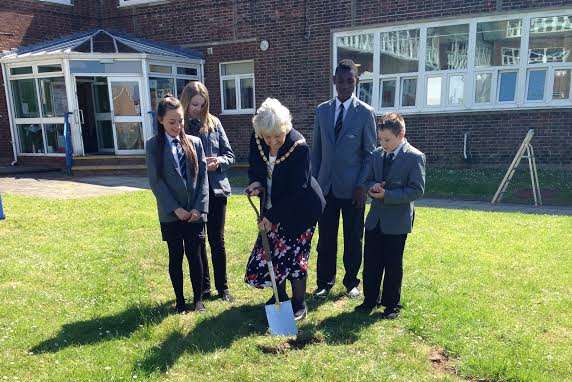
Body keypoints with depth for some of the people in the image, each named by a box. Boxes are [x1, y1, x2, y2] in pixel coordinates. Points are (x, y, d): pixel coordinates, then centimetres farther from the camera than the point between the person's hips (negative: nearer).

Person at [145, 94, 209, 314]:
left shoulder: (195, 143, 4)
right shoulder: (153, 146, -1)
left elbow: (203, 177, 2)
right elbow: (156, 181, -6)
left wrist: (199, 207, -8)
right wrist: (175, 208, -12)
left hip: (195, 212, 1)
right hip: (170, 213, -1)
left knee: (195, 256, 6)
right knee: (176, 257, 9)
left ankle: (198, 298, 22)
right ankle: (180, 300, 24)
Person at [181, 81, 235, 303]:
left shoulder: (213, 123, 4)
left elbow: (230, 155, 6)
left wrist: (218, 162, -13)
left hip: (216, 190, 1)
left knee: (217, 241, 8)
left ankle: (222, 287, 22)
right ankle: (203, 287, 26)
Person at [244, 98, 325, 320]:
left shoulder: (299, 147, -28)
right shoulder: (257, 141, -11)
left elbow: (296, 191, -25)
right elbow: (254, 168, 8)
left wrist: (272, 215, -23)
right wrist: (256, 182, -15)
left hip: (300, 208, -6)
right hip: (274, 206, 6)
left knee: (293, 255, -2)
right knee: (269, 251, 9)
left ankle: (299, 304, 17)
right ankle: (280, 296, 31)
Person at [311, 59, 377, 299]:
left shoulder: (365, 113, -3)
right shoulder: (322, 110, 7)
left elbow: (370, 153, -2)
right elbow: (316, 149, 11)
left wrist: (362, 185, -9)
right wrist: (314, 180, 6)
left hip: (352, 187, -2)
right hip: (326, 186, 3)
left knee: (353, 238, 9)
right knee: (326, 237, 7)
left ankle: (351, 282, 26)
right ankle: (325, 282, 22)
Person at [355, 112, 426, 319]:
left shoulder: (415, 157, -10)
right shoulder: (377, 154, 7)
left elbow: (417, 190, -14)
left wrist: (387, 194, -20)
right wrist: (373, 187, -8)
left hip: (397, 222, -5)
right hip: (375, 218, 5)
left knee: (393, 265, 7)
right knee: (370, 262, 11)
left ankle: (392, 304, 23)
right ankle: (370, 299, 27)